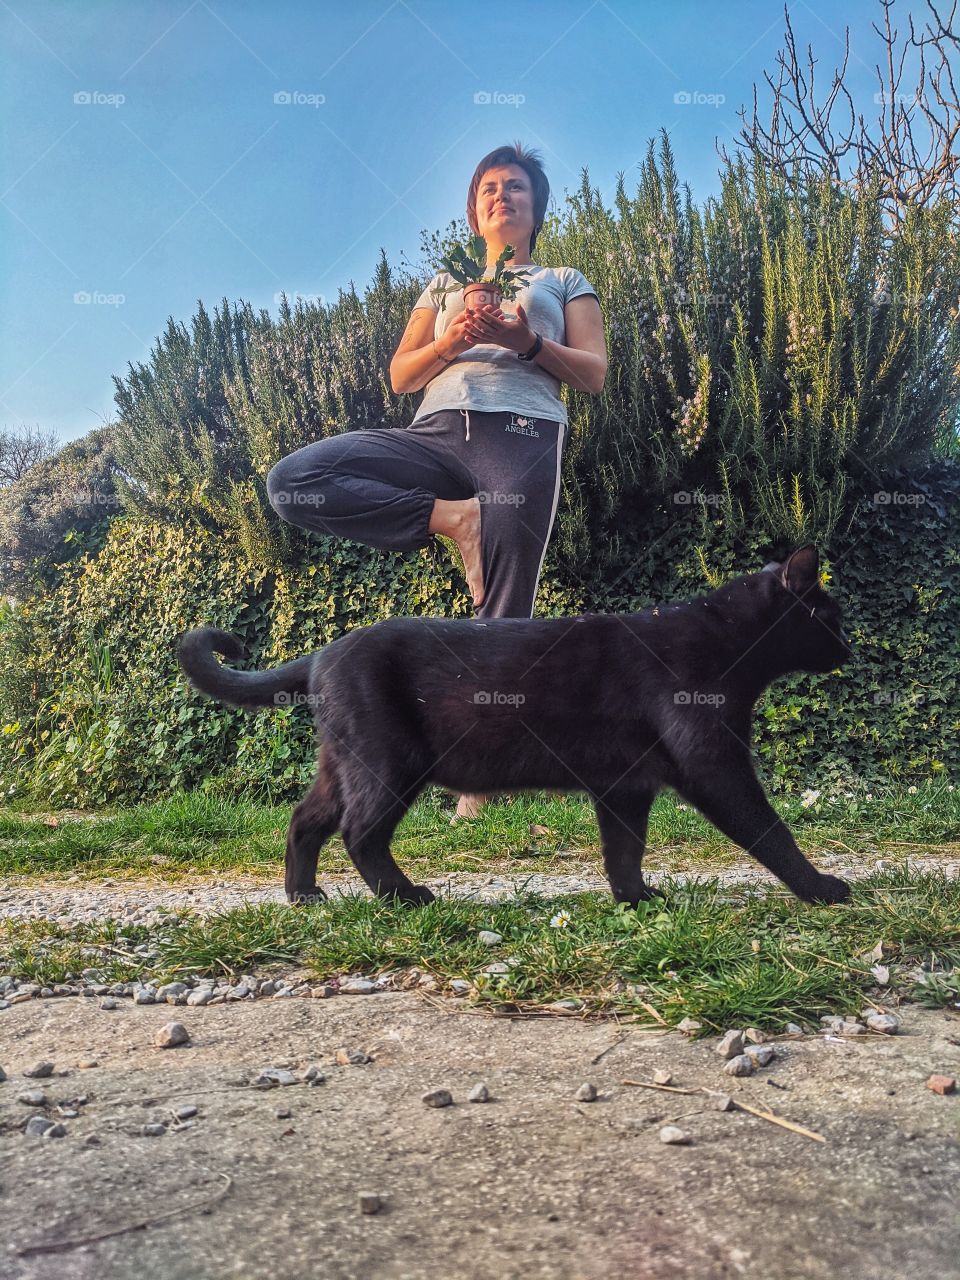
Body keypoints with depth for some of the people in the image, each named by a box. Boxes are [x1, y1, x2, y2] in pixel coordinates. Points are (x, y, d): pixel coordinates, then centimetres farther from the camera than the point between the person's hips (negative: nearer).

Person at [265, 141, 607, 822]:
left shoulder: (565, 281, 25)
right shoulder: (445, 283, 30)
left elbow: (594, 374, 10)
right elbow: (401, 375, 17)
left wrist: (527, 339, -7)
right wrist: (450, 339, -3)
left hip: (523, 433, -3)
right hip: (437, 432, 3)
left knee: (506, 617, -13)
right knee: (291, 480, -19)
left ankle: (481, 787, -6)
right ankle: (455, 519, -18)